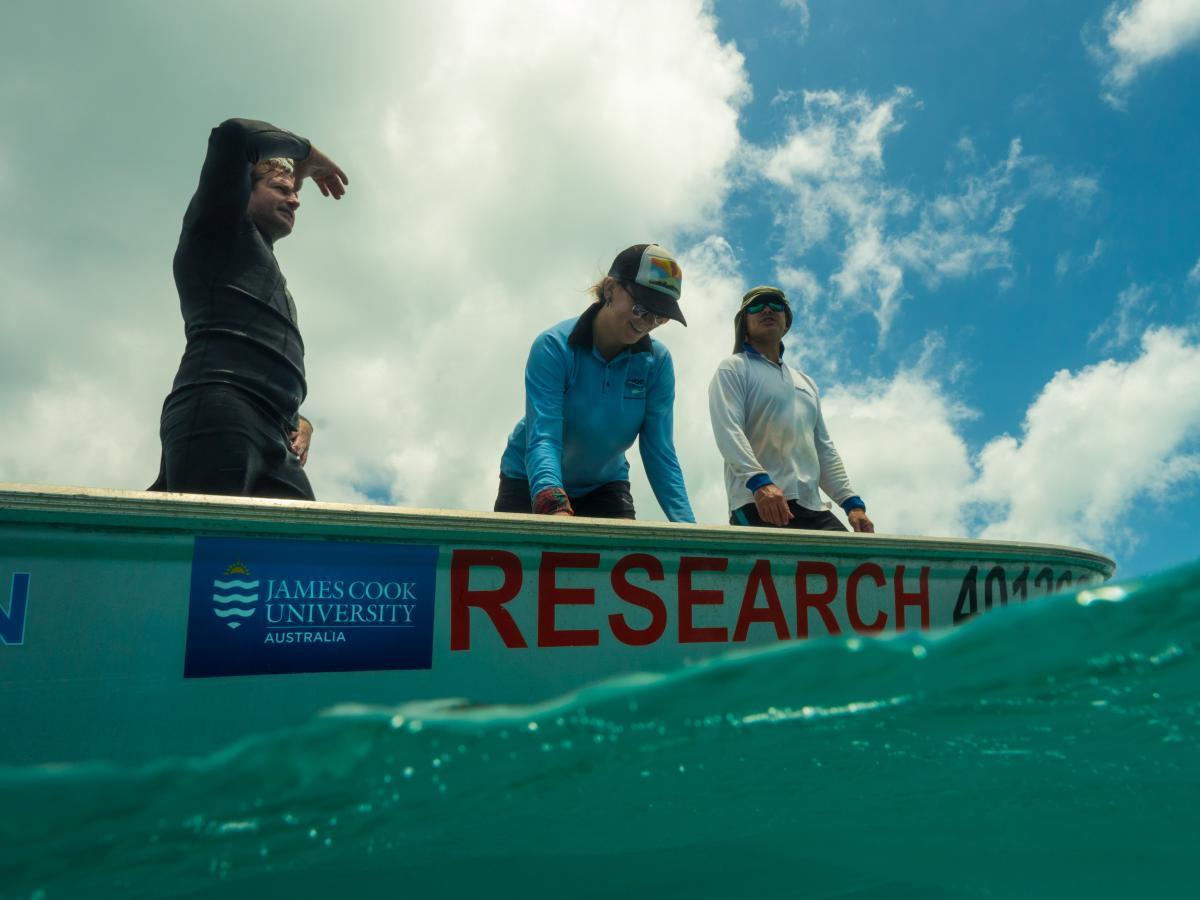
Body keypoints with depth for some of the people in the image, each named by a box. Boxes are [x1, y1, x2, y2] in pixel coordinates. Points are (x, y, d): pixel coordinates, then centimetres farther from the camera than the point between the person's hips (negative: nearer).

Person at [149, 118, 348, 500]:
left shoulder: (277, 292, 40)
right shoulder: (219, 224, 23)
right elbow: (232, 134, 7)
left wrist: (298, 421, 14)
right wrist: (306, 154, 24)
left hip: (272, 445, 6)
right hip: (216, 412, -6)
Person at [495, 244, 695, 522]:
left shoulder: (657, 362, -14)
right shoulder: (553, 347, -24)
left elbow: (660, 452, -17)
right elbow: (542, 436, -34)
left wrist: (686, 525, -31)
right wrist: (554, 507, -52)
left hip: (604, 486, 3)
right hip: (531, 484, -2)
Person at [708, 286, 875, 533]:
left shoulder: (805, 382, 30)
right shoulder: (734, 368, 9)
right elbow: (728, 431, -8)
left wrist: (852, 502, 13)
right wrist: (759, 481, -25)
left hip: (813, 509, 6)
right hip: (759, 506, -6)